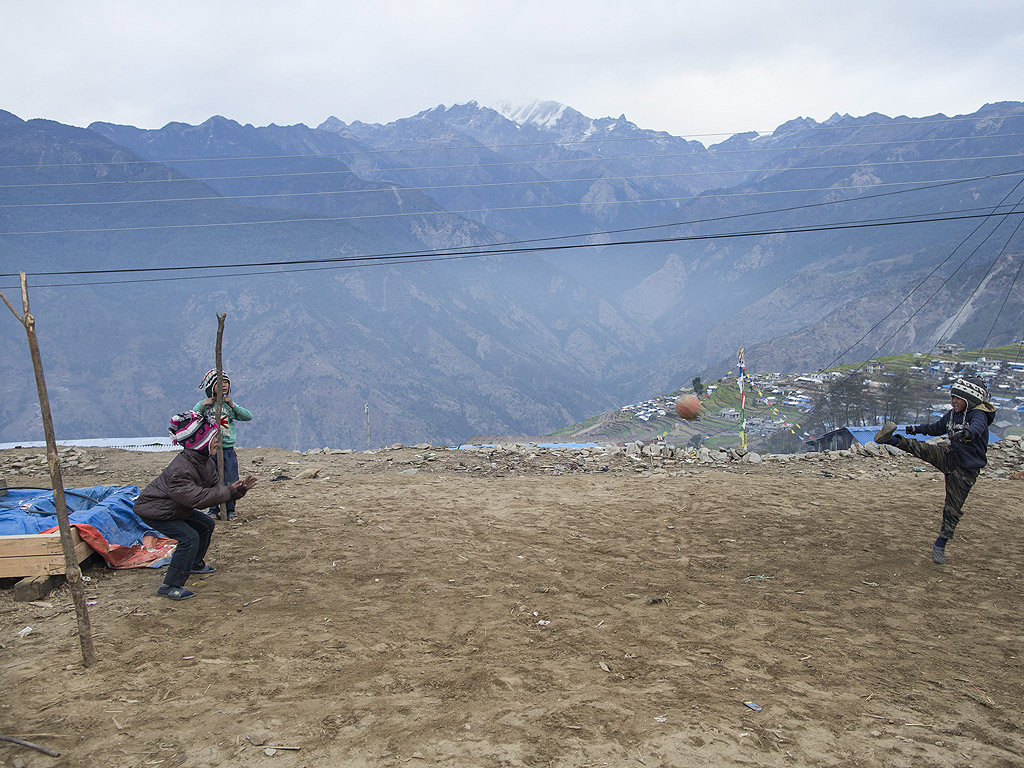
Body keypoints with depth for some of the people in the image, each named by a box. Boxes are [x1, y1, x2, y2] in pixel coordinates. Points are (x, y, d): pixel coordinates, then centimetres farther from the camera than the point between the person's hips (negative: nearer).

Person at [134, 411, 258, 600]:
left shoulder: (206, 462, -5)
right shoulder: (179, 469, -36)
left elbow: (216, 486, 1)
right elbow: (197, 497, -40)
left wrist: (239, 489, -15)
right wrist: (227, 490, -32)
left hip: (177, 508, 10)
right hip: (153, 510, -10)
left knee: (206, 525, 17)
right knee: (189, 537, -22)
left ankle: (195, 563, 38)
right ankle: (170, 587, -17)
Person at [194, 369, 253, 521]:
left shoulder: (230, 405, 9)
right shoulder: (204, 404, 4)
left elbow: (248, 416, -1)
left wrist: (232, 405, -8)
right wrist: (203, 405, -13)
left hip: (228, 450, 1)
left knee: (231, 482, -1)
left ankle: (230, 510, 12)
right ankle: (213, 510, 16)